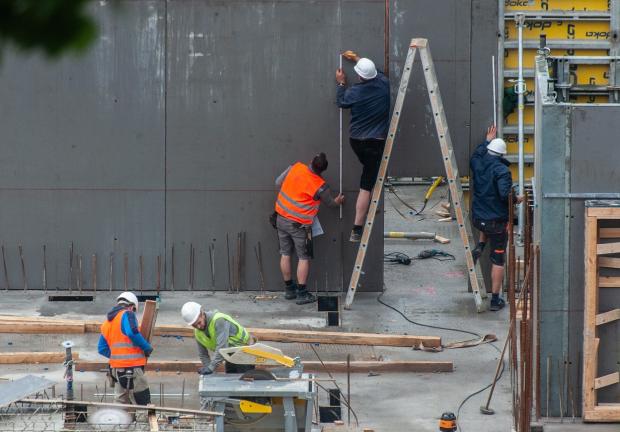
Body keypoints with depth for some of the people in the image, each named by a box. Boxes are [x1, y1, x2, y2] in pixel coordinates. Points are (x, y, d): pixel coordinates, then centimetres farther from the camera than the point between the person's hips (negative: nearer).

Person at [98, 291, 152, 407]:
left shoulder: (107, 322, 19)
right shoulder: (127, 315, -4)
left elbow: (102, 349, 19)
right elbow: (132, 333, -23)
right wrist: (147, 348, -11)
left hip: (116, 367, 8)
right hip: (132, 366, -8)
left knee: (120, 402, 13)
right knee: (143, 403, -6)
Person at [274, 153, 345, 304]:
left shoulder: (295, 167, -7)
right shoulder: (320, 186, -15)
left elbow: (278, 182, 6)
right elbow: (330, 203, 5)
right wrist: (338, 201, 28)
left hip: (281, 217, 5)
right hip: (299, 224, -5)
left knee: (285, 255, 14)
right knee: (304, 258, 6)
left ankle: (289, 290, 25)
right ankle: (302, 294, 6)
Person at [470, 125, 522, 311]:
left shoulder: (478, 164, 0)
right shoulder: (502, 170, -18)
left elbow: (475, 156, 26)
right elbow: (505, 194, -29)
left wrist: (487, 141, 38)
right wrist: (517, 199, -9)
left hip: (478, 218, 6)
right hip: (497, 221, -6)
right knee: (498, 260, 4)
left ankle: (479, 248, 21)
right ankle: (495, 299, 7)